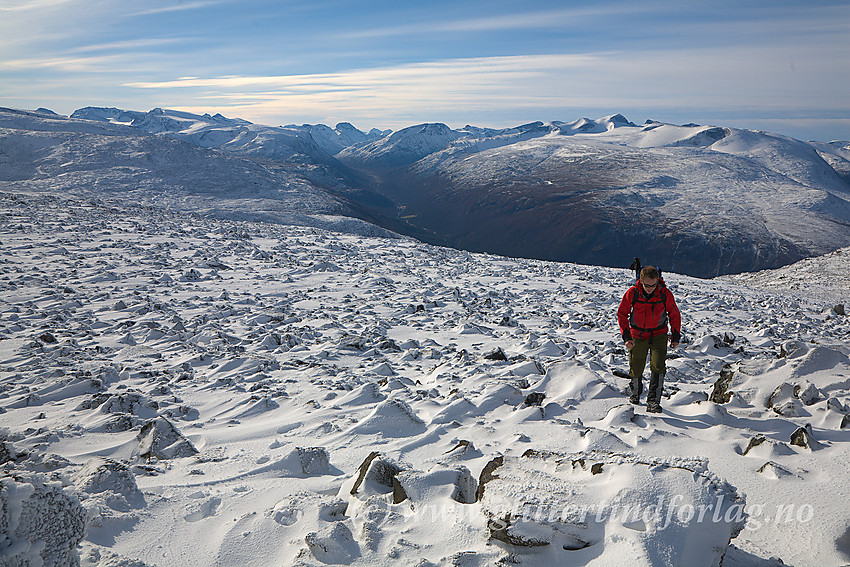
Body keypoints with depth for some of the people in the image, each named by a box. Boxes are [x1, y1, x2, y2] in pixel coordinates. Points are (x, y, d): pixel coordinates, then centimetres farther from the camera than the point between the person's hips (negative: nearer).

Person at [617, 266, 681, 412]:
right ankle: (636, 391, 39)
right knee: (635, 369, 7)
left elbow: (674, 315, 0)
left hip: (659, 334, 0)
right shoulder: (632, 293, -18)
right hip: (637, 335, 1)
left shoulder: (665, 294, -17)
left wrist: (676, 336, 2)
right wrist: (626, 336, -11)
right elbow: (622, 313, -5)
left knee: (658, 366, -19)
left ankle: (653, 401, -14)